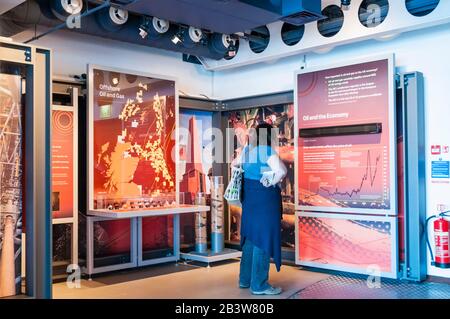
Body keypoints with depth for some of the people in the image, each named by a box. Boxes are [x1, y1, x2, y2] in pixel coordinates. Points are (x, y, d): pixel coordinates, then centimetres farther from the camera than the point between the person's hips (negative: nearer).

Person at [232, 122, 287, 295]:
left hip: (249, 197, 8)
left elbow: (235, 163, 26)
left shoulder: (246, 150, 7)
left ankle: (245, 279, 25)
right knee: (263, 238, -2)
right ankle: (259, 284, 4)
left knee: (251, 237, 16)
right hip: (265, 198, -8)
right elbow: (282, 172, -30)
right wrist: (271, 183, -13)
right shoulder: (268, 152, -15)